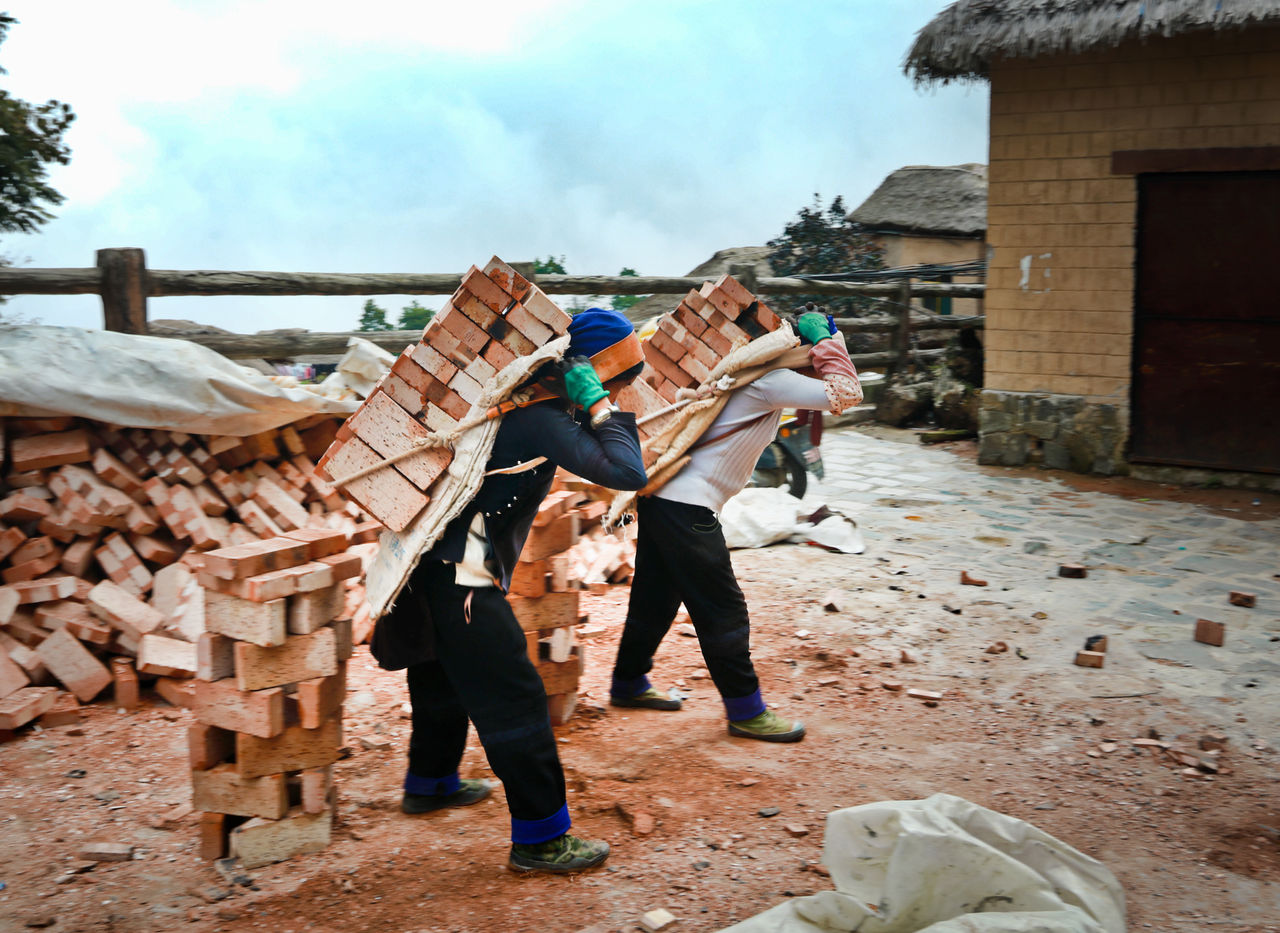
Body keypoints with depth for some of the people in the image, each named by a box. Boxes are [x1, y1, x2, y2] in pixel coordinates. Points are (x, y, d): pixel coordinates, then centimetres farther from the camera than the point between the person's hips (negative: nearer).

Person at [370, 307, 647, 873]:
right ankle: (540, 838, 4)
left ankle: (430, 783, 49)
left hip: (435, 565, 10)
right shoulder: (542, 419, -19)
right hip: (460, 578, -10)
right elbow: (628, 472, -24)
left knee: (446, 677, 28)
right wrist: (601, 408, -17)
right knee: (512, 698, -4)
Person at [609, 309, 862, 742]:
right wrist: (825, 341, -7)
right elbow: (846, 393, -16)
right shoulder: (771, 382, -13)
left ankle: (628, 684, 37)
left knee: (656, 597, 22)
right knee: (722, 608, -1)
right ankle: (745, 710, 8)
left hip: (661, 496, 10)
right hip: (687, 505, -10)